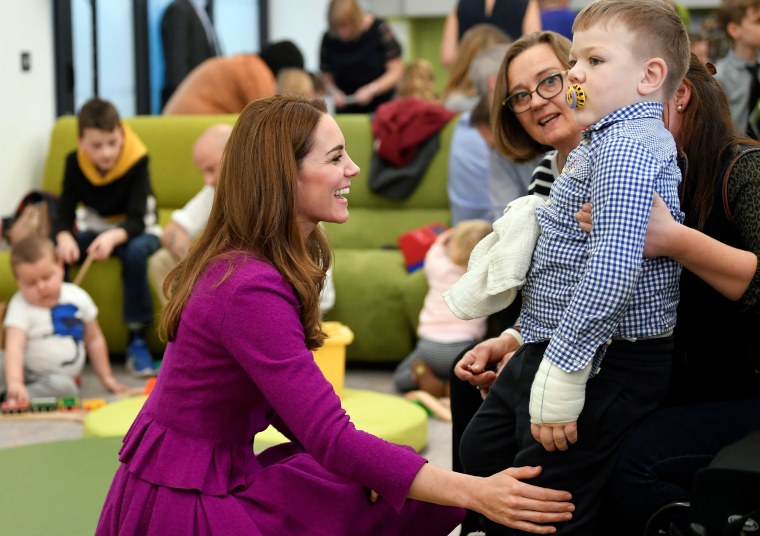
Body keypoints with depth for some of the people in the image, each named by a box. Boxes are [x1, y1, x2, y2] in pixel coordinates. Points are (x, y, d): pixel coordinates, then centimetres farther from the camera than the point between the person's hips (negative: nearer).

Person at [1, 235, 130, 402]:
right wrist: (15, 382, -46)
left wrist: (107, 378, 13)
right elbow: (14, 346, -28)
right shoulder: (21, 306, -12)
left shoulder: (77, 297, 0)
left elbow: (94, 339, 12)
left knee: (62, 385, -33)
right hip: (24, 371, -1)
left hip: (61, 377, 2)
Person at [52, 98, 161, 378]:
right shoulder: (74, 162, -12)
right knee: (50, 250, -25)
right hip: (95, 228, 3)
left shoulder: (137, 160, -22)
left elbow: (136, 220, -29)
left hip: (134, 231, -3)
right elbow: (64, 214, -15)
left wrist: (114, 237, -52)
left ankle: (137, 341, -30)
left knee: (136, 250, -39)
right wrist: (65, 238, -40)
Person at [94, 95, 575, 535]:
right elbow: (329, 437, -29)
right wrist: (474, 492, -30)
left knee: (411, 496, 3)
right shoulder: (250, 288, -26)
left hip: (224, 474, 9)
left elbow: (282, 396, 7)